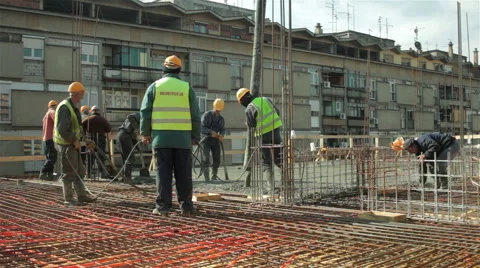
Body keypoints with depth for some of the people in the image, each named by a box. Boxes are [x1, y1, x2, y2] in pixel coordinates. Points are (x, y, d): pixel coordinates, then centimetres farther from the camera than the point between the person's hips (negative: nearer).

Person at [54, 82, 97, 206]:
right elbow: (62, 129, -25)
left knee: (79, 171, 14)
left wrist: (86, 140, 17)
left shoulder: (73, 107, 16)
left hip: (74, 144, 10)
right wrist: (74, 140, -21)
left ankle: (82, 195, 22)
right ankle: (68, 199, 6)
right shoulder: (65, 107, -17)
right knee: (69, 172, -2)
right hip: (67, 145, -10)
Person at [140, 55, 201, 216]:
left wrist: (145, 133, 13)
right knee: (183, 173, 7)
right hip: (183, 138, 0)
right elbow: (195, 115, 5)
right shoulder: (186, 88, 4)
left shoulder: (155, 86, 4)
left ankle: (163, 206, 1)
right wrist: (196, 136, 12)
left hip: (161, 137, 0)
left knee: (163, 173, 3)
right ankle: (186, 205, 10)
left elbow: (145, 111, 4)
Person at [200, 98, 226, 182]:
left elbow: (223, 129, 1)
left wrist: (221, 135, -23)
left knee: (217, 160, 2)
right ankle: (207, 179, -12)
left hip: (216, 140, 5)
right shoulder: (206, 115, -5)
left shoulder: (221, 119, 12)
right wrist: (211, 132, -29)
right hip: (206, 139, -5)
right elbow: (202, 127, -13)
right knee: (206, 160, -12)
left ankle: (214, 178, 16)